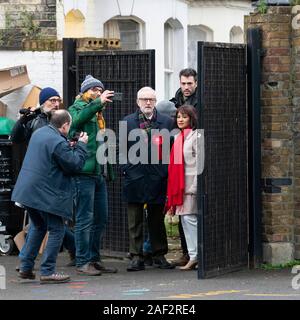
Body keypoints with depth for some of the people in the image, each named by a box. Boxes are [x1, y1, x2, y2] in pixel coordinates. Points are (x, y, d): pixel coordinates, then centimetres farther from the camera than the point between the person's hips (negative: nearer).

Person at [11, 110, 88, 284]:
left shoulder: (39, 133, 9)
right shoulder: (58, 143, -19)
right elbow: (75, 165, -15)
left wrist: (69, 147, 17)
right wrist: (81, 145, -2)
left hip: (28, 190, 9)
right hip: (47, 194, -9)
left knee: (38, 227, 22)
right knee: (56, 230, 1)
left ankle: (26, 267, 21)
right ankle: (47, 271, -1)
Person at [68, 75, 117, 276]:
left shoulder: (99, 114, 23)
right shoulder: (77, 108, 0)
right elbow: (76, 120, -24)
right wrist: (99, 102, -26)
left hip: (100, 172, 8)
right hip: (85, 171, -8)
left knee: (101, 219, 10)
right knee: (85, 219, -7)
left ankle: (94, 259, 18)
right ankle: (83, 262, -4)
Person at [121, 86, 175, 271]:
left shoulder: (166, 122, 6)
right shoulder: (127, 122, 8)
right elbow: (122, 149, 9)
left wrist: (167, 172, -2)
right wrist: (126, 168, -2)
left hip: (157, 178, 0)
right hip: (135, 177, 0)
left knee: (157, 219, 8)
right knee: (135, 220, 2)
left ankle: (159, 256, 16)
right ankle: (137, 257, 5)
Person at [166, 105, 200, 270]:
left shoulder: (195, 136, -8)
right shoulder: (179, 137, 17)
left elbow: (200, 163, -13)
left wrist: (194, 187, -18)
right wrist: (172, 193, 17)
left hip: (191, 184, -8)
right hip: (180, 186, 8)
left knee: (189, 218, -9)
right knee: (186, 219, 6)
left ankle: (194, 256, -6)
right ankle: (193, 256, 8)